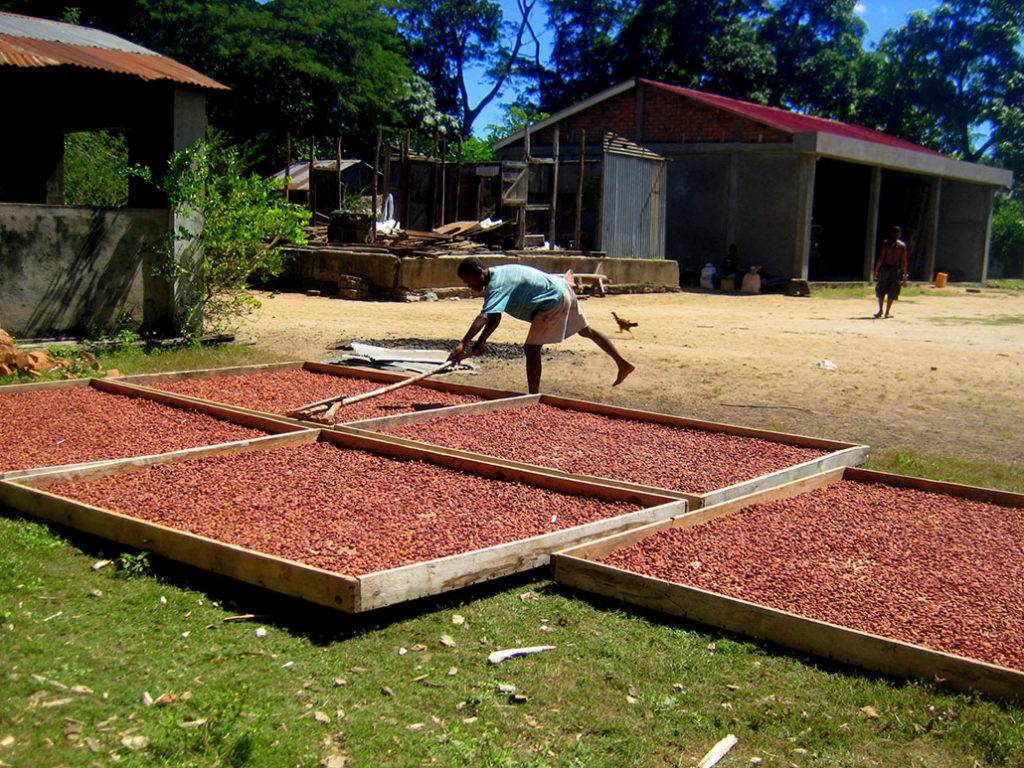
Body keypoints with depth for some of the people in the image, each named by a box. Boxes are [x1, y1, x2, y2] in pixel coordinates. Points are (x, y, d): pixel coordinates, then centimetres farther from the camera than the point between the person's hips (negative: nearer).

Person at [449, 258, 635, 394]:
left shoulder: (497, 285, -24)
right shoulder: (498, 274, 5)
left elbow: (483, 318, -38)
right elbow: (494, 317, 6)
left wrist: (463, 345, -45)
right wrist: (482, 340, -6)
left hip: (554, 302, -11)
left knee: (531, 349, -8)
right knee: (585, 330, 26)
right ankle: (623, 364, 40)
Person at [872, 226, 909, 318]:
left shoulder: (886, 243, -2)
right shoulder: (902, 245, 3)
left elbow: (881, 258, -7)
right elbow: (903, 261, 1)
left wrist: (876, 270, -3)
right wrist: (905, 274, 6)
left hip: (885, 268, -1)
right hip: (896, 269, 1)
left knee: (881, 291, 10)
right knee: (892, 293, 7)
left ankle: (880, 310, 1)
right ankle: (887, 312, 5)